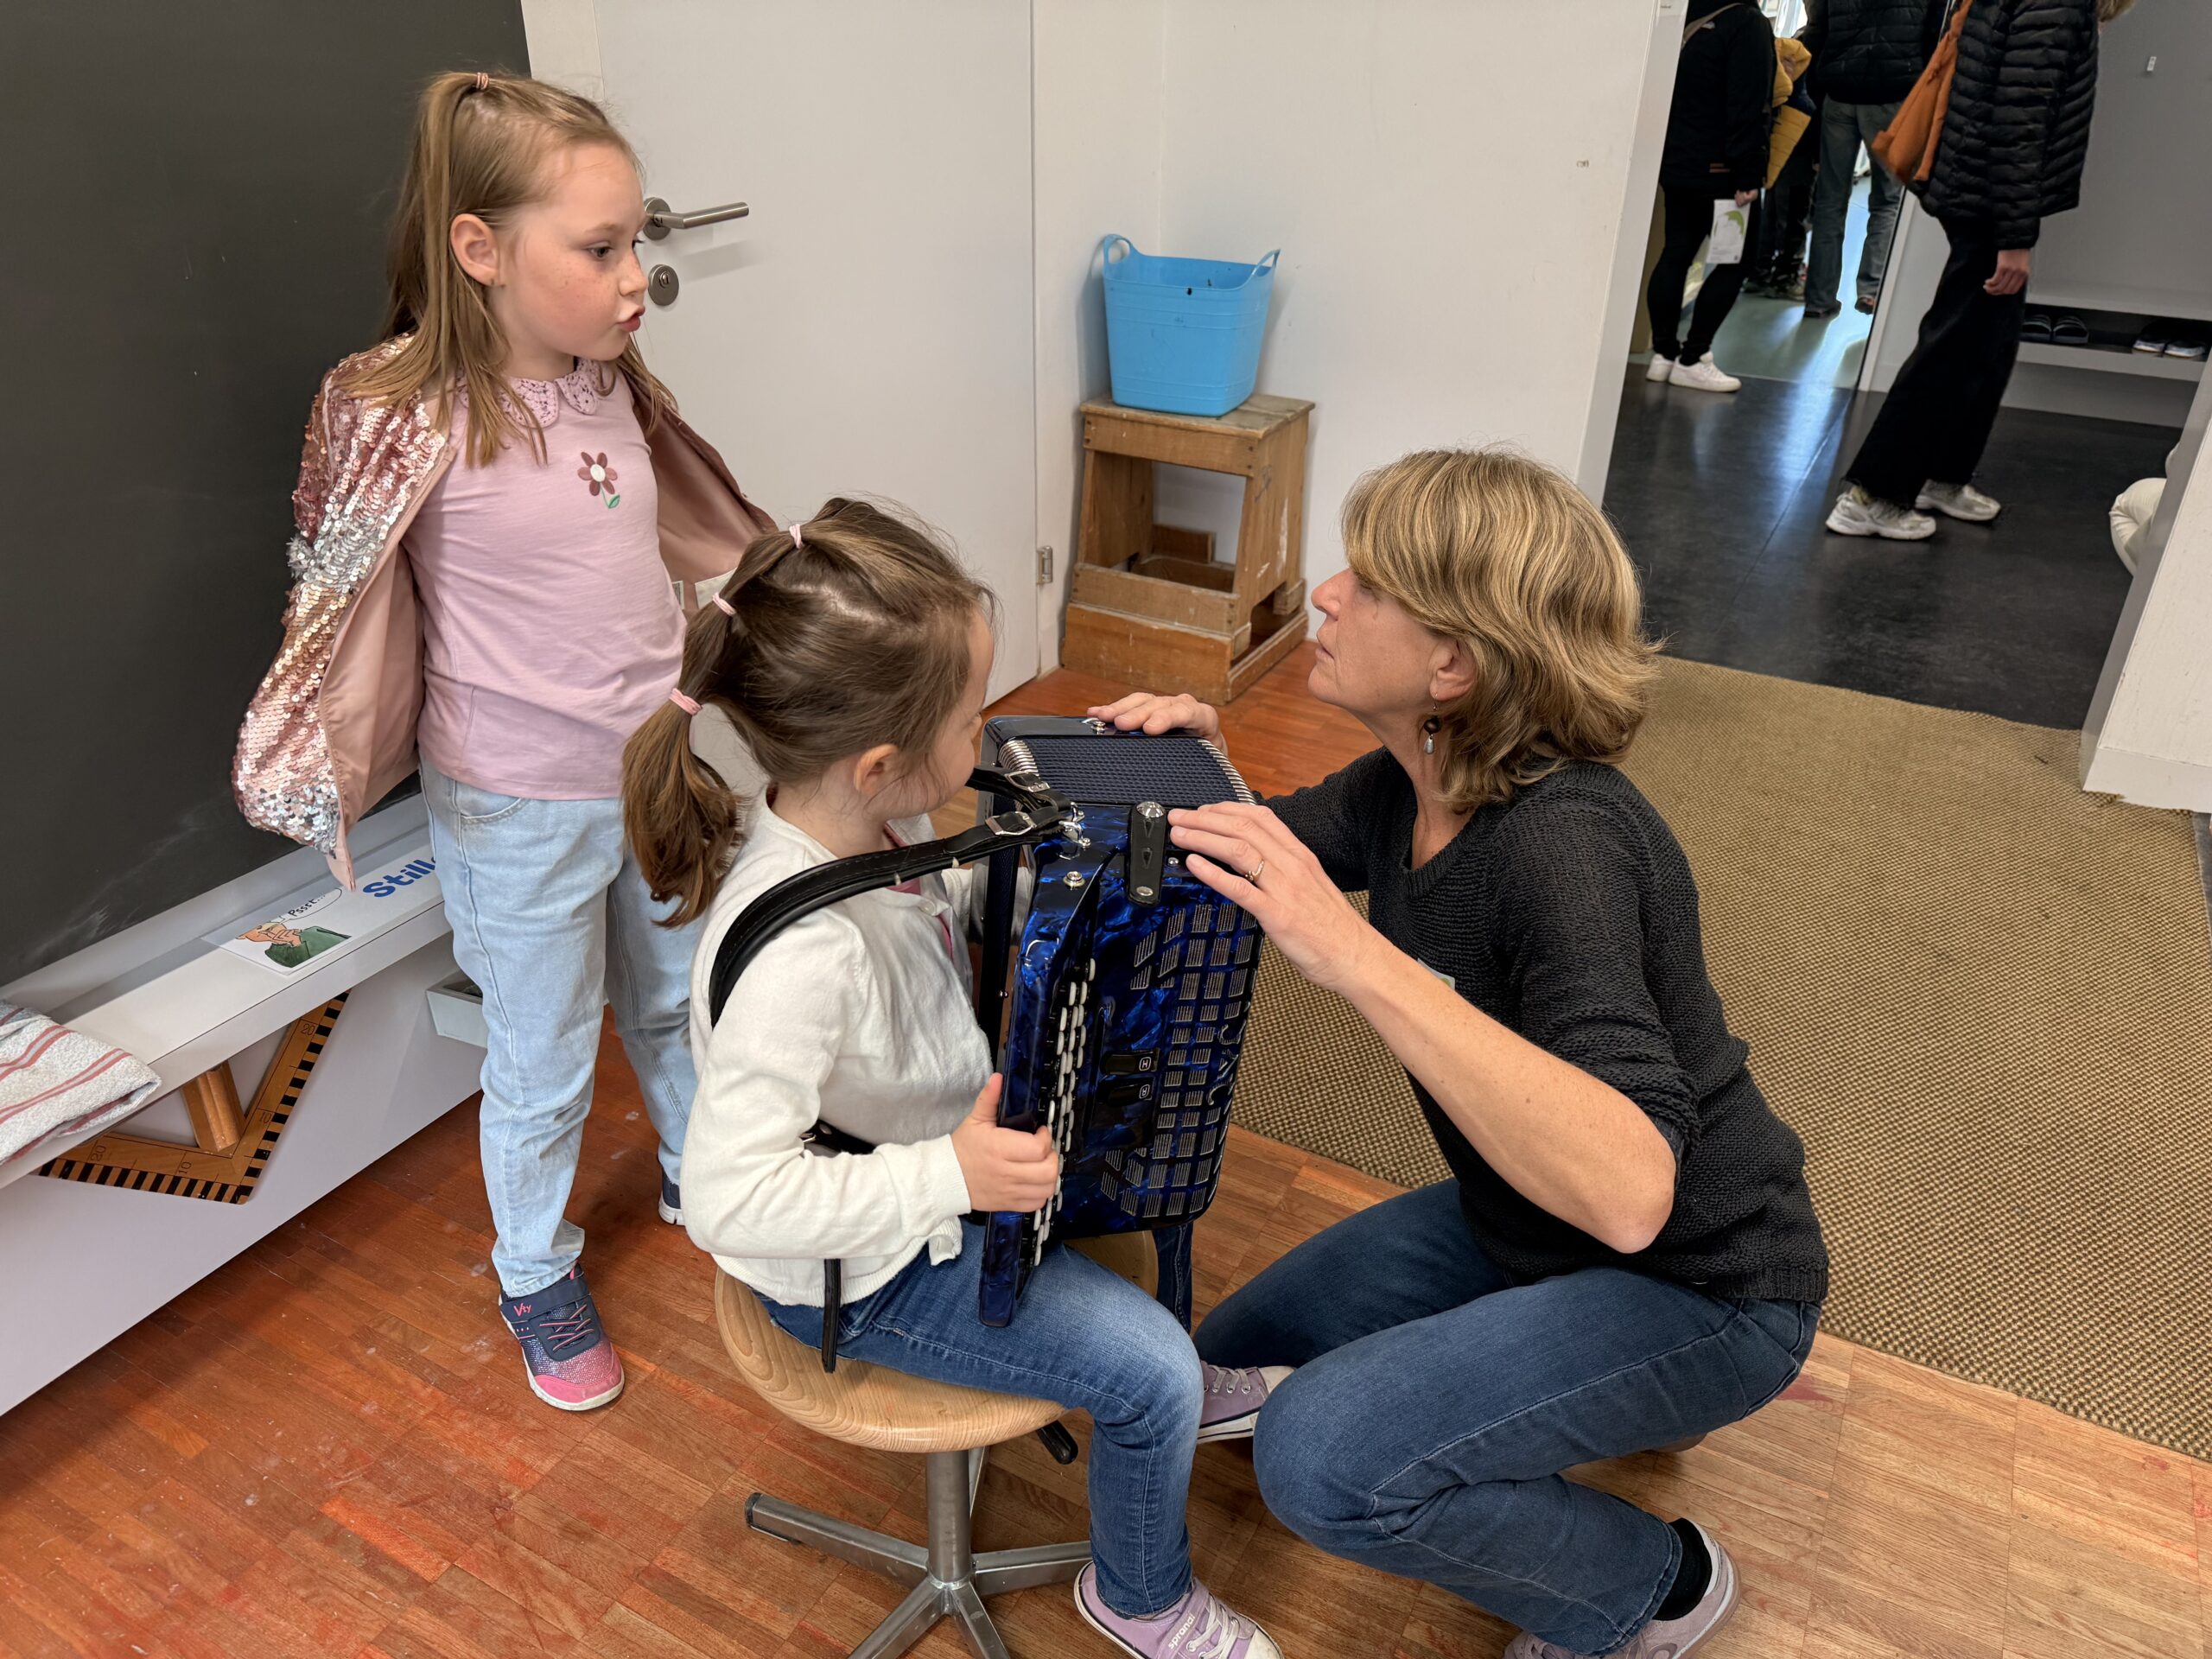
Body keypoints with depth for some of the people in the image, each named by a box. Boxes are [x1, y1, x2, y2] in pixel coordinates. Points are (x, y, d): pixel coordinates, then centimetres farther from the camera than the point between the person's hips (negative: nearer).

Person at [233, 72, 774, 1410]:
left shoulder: (609, 383, -3)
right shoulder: (404, 420, -20)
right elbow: (337, 601, -12)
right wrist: (314, 769, -23)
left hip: (660, 775, 5)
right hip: (520, 813, -5)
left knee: (677, 1007, 25)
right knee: (544, 1070, 13)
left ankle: (701, 1179, 52)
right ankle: (537, 1278, 40)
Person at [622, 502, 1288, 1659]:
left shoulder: (853, 818, -15)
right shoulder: (801, 952, -41)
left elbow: (944, 901, 8)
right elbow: (730, 1195, -37)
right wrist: (951, 1176, -39)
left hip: (937, 1146, 9)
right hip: (867, 1270, -9)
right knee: (1151, 1377, -7)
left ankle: (1180, 1383, 46)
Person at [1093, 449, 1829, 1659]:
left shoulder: (1559, 841, -33)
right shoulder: (1410, 784, -9)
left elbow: (1628, 1191, -43)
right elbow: (1279, 852, 9)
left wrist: (1357, 958, -47)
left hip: (1701, 1283, -8)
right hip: (1530, 1227, 8)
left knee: (1321, 1458, -26)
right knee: (1230, 1367, 13)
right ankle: (1607, 1388, 23)